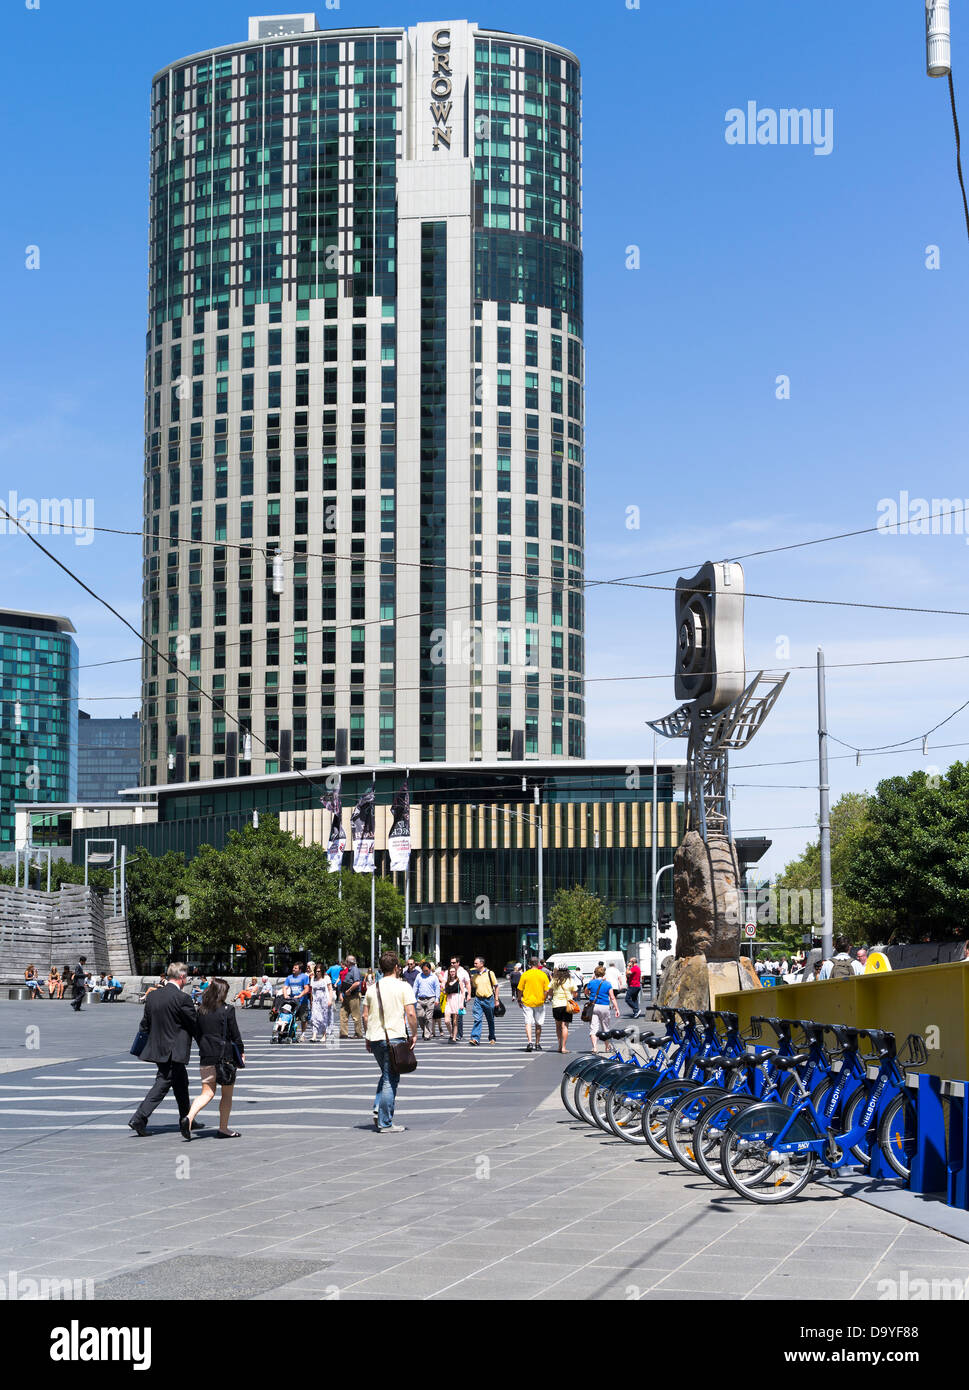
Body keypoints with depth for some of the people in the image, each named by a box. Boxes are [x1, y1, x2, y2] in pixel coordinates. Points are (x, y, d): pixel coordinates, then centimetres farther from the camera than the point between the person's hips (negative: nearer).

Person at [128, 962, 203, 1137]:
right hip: (174, 1051, -8)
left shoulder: (152, 996, 4)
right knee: (162, 1084, -3)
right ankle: (139, 1118, -10)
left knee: (181, 1083, 19)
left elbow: (145, 1024, 10)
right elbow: (195, 1025, -8)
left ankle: (186, 1120, 28)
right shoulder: (183, 998, -16)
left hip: (157, 1048, 8)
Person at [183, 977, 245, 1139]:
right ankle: (223, 1129, 13)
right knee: (227, 1094, 10)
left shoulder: (201, 1010, 4)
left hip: (206, 1056, 4)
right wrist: (241, 1051, 6)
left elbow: (196, 1033, 10)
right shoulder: (227, 1010, -9)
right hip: (225, 1055, -4)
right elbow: (235, 1034, -7)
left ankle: (189, 1117, -16)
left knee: (207, 1093, 7)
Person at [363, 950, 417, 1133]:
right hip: (395, 1037, -5)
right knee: (390, 1080, 0)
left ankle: (378, 1110, 7)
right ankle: (385, 1123, 0)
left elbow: (365, 1016, 10)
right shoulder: (403, 986, -5)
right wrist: (414, 1035, -1)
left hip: (375, 1037, 5)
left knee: (386, 1075, 22)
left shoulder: (372, 988, 9)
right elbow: (411, 1013, -12)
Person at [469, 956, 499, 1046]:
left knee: (490, 1021, 9)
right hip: (478, 999, 2)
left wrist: (496, 1000, -2)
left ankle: (492, 1039, 22)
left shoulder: (490, 973, -3)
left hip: (489, 999, -2)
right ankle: (475, 1039, -16)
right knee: (477, 1019, -11)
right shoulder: (474, 975, 7)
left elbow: (496, 986, 1)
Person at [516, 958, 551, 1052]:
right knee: (538, 1025, 14)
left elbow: (520, 990, -3)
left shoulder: (525, 975, -5)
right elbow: (547, 990, -4)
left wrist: (519, 1000, 10)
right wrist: (543, 999, 11)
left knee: (528, 1023, -2)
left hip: (527, 1002, -2)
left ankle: (529, 1042, -20)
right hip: (539, 1002, 2)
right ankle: (537, 1044, 22)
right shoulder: (543, 975, -2)